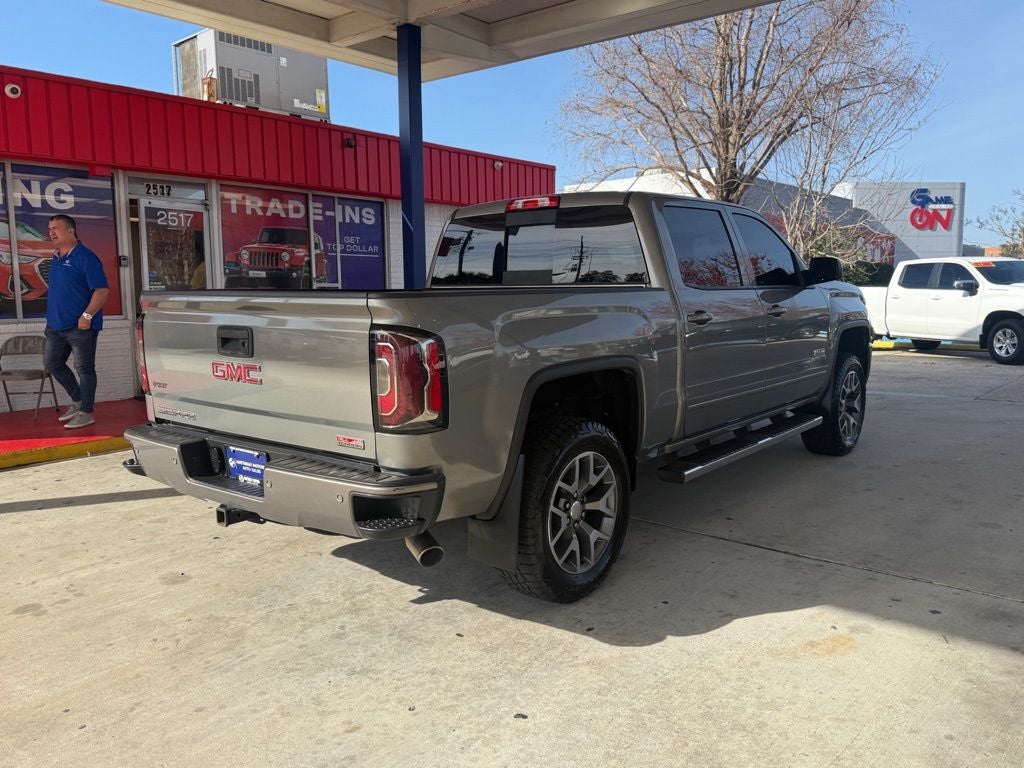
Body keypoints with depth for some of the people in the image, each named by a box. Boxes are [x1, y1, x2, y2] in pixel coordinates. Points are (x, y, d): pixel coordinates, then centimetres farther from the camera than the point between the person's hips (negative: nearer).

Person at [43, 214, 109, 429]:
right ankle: (77, 400, 29)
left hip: (80, 326, -9)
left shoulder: (85, 257, -11)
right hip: (56, 325, 9)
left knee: (84, 369, -1)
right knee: (52, 363, 14)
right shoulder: (56, 258, 14)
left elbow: (102, 289, -17)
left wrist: (87, 316, -22)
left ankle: (86, 413, 8)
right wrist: (51, 317, 17)